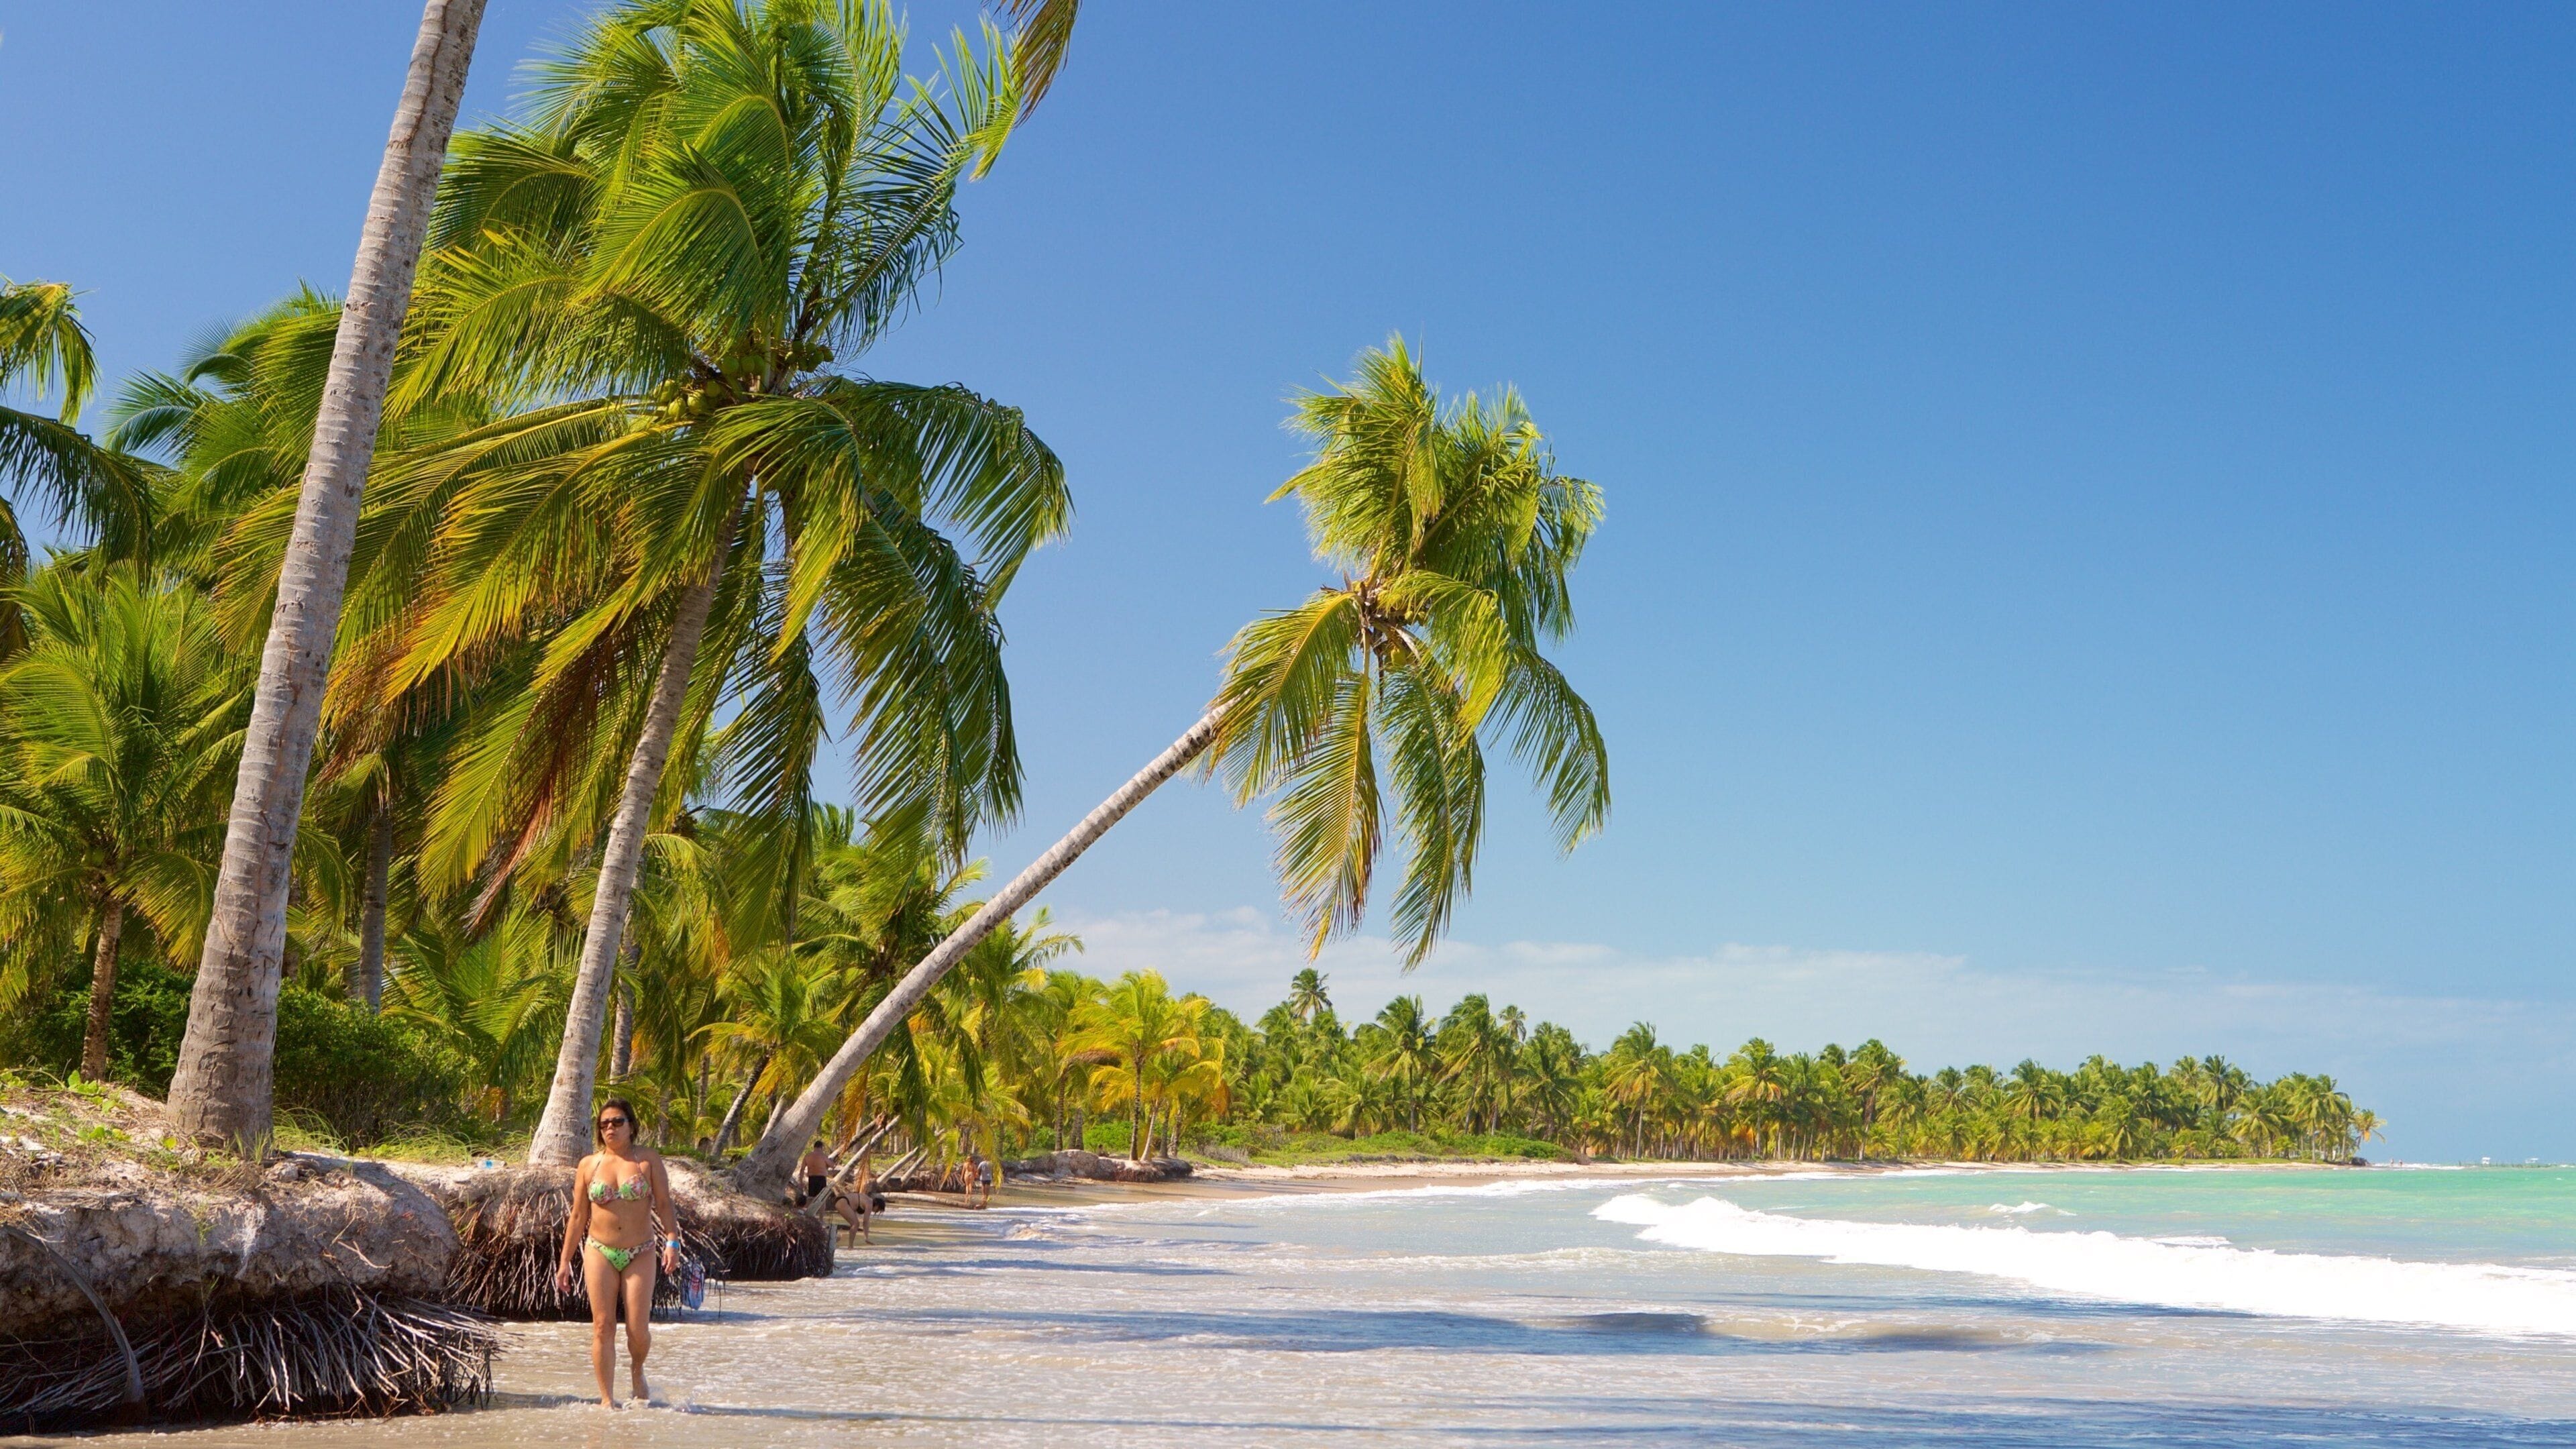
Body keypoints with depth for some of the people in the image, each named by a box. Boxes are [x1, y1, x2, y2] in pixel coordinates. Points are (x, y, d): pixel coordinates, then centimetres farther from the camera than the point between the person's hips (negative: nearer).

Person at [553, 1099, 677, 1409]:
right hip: (599, 1252, 1)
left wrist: (672, 1241, -13)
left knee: (639, 1329, -6)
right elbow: (577, 1216, 10)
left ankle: (637, 1372, 26)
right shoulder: (588, 1165, 6)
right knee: (603, 1326, -4)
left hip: (640, 1254, -1)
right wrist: (565, 1262, 9)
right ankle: (607, 1398, 3)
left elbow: (664, 1204, 1)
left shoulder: (648, 1159, 2)